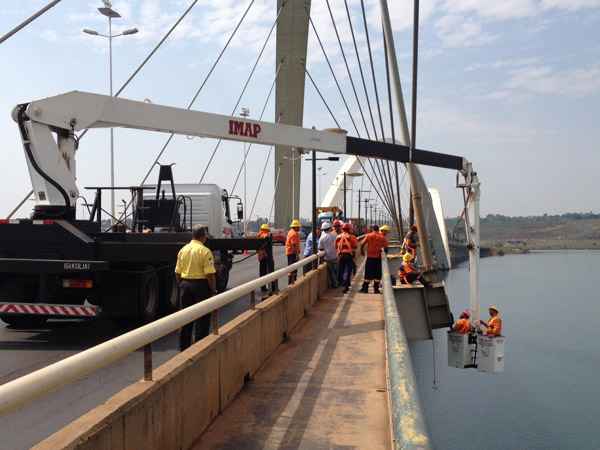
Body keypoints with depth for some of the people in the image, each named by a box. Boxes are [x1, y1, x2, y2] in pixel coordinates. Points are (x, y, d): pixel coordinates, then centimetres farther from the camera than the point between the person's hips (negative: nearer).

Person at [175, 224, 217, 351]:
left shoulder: (183, 250, 4)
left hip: (185, 284, 6)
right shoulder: (205, 251, -14)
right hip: (201, 285, -6)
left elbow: (177, 272, 7)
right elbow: (210, 274, -17)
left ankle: (184, 347, 24)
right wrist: (213, 290, -7)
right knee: (202, 319, 5)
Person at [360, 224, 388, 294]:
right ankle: (376, 288, 7)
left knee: (368, 273, 7)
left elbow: (362, 244, -5)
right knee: (377, 273, 8)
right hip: (378, 257, 0)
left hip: (370, 256, 0)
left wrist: (362, 251, 11)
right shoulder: (382, 237, 1)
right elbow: (385, 247, -3)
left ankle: (365, 288, 8)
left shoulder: (368, 235, 0)